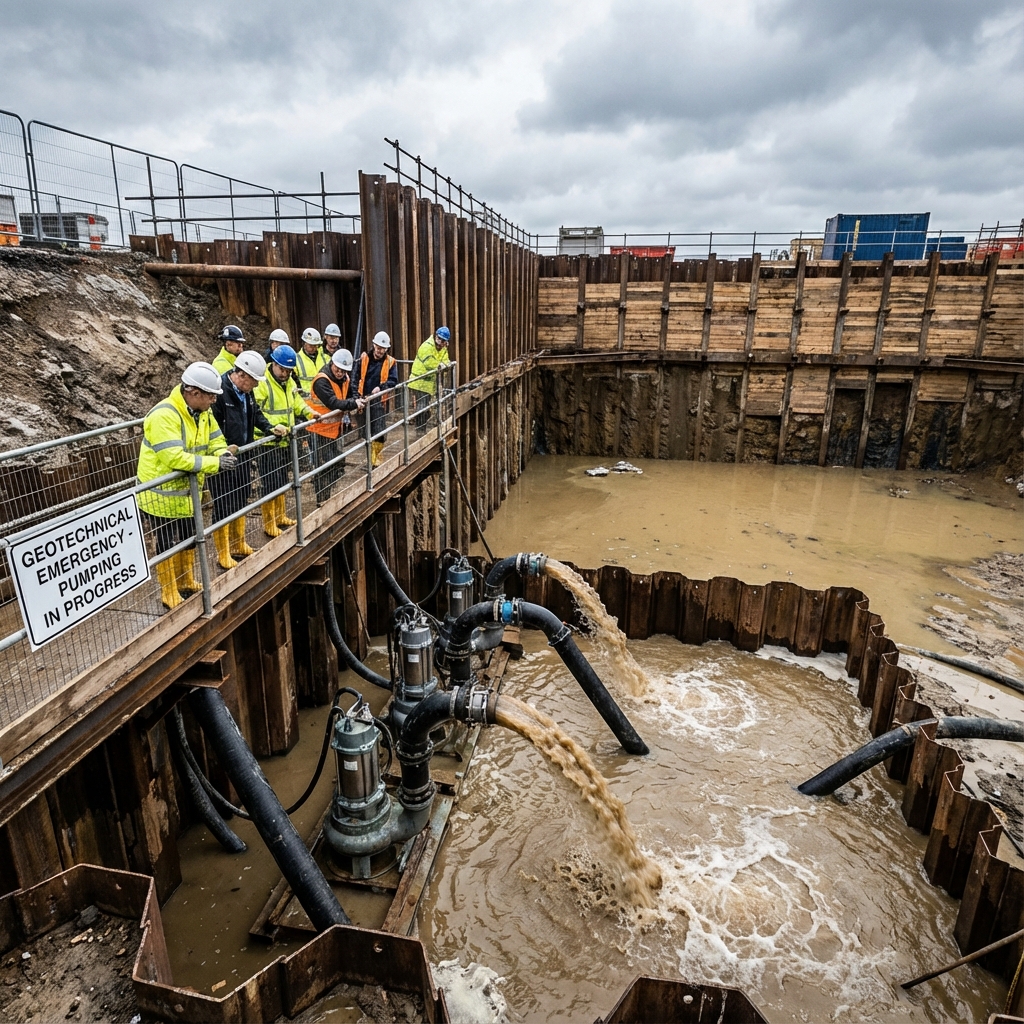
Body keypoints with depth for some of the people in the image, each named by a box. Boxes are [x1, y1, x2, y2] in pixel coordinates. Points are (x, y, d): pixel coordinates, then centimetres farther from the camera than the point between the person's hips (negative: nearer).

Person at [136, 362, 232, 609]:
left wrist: (223, 453, -18)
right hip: (162, 494, -8)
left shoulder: (203, 412, -1)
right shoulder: (164, 415, -29)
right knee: (167, 544, 6)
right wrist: (215, 464, -33)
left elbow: (215, 440, 6)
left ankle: (186, 582, 42)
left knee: (188, 538, 22)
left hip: (187, 492, 8)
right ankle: (169, 593, 23)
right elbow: (175, 458, -36)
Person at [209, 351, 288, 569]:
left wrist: (270, 428, 3)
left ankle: (238, 545, 36)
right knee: (224, 507, 1)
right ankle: (223, 554, 14)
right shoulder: (220, 390, -22)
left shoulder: (246, 391, 5)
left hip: (243, 455, 9)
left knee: (241, 501, 20)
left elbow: (256, 413, 18)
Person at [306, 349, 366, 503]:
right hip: (321, 429, -9)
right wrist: (354, 404, -38)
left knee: (339, 464, 18)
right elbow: (333, 403, -33)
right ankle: (322, 500, 6)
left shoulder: (345, 378, 5)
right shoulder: (322, 380, -22)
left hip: (337, 427, 9)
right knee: (324, 467, -3)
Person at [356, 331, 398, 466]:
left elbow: (393, 381, -6)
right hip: (364, 399, 2)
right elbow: (356, 377, 5)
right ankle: (369, 458, 25)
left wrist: (381, 387, -23)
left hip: (379, 400, -2)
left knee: (378, 432, -3)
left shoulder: (390, 361, 1)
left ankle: (377, 460, 4)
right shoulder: (364, 358, 5)